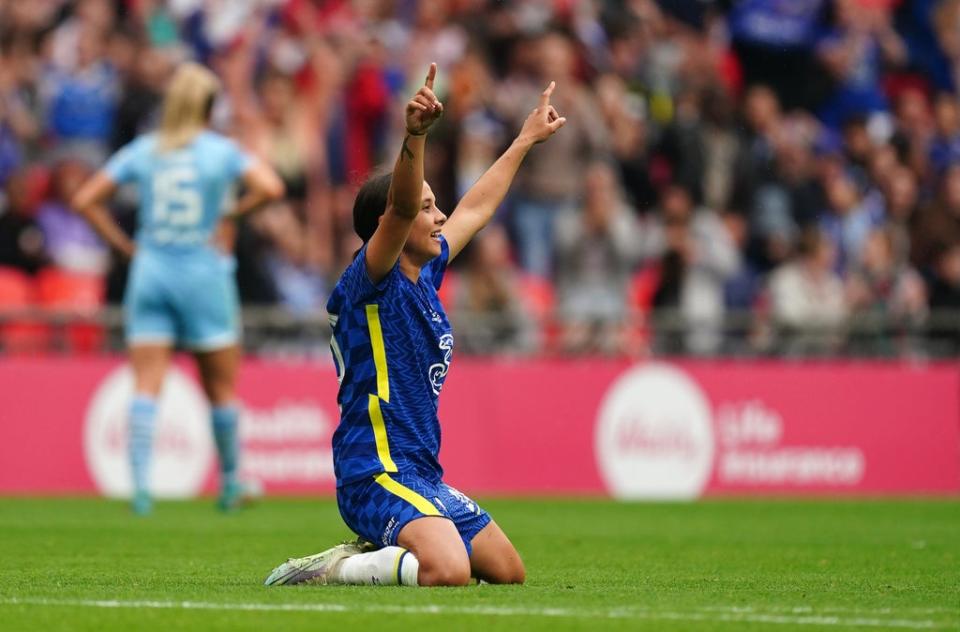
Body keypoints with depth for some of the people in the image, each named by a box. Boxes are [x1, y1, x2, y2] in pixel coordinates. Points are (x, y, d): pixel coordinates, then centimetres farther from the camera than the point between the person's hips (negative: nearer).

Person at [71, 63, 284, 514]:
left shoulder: (141, 151, 4)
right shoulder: (220, 151, -4)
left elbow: (85, 200, 4)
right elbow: (270, 188, -17)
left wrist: (124, 245, 7)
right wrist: (234, 214, -2)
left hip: (149, 271, 2)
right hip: (203, 270, -2)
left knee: (145, 387, -3)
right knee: (221, 387, 12)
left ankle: (140, 484, -17)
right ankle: (230, 484, 22)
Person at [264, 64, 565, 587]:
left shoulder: (424, 275, 15)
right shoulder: (370, 280, -9)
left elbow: (476, 208, 30)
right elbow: (399, 207, -28)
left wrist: (526, 140, 40)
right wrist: (414, 136, -45)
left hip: (423, 475, 10)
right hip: (376, 471, -10)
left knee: (507, 571, 12)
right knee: (448, 571, -32)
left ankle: (361, 557, 15)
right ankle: (318, 575, -13)